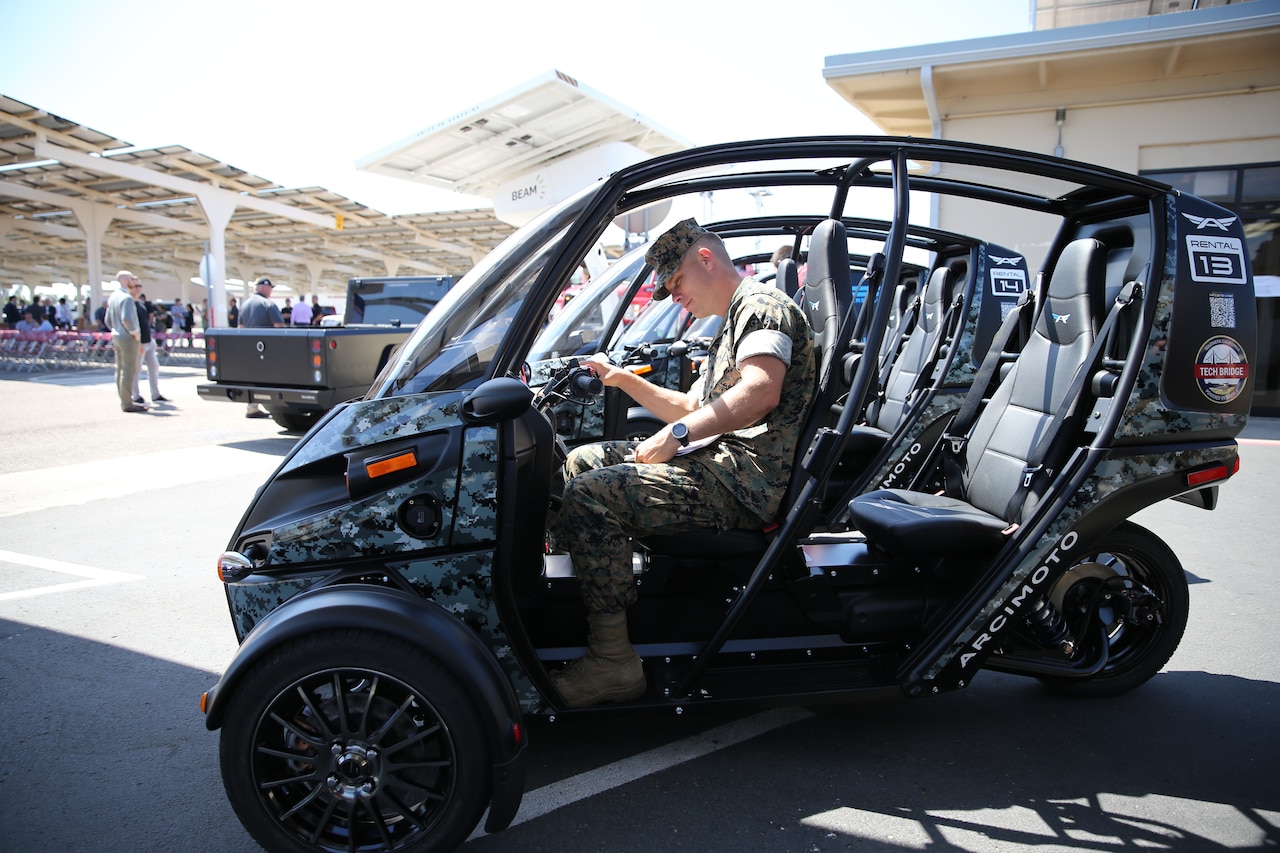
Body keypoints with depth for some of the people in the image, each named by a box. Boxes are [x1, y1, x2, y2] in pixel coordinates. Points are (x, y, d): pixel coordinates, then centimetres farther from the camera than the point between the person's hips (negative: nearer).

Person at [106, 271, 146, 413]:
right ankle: (127, 404, -5)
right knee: (128, 371, -7)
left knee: (120, 370, 12)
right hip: (128, 338, -10)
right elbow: (127, 319, -26)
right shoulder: (127, 297, -15)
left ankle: (124, 401, 19)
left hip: (117, 337, 10)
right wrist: (136, 333, -15)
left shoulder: (113, 297, 15)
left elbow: (108, 321, 20)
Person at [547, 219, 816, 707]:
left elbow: (761, 392, -24)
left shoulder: (761, 304, -4)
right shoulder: (731, 327, 29)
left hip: (747, 478, -11)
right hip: (720, 462, 11)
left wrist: (679, 434, -22)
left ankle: (612, 663, -17)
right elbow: (691, 409, 32)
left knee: (590, 497, -23)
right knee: (582, 461, 11)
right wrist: (624, 380, 23)